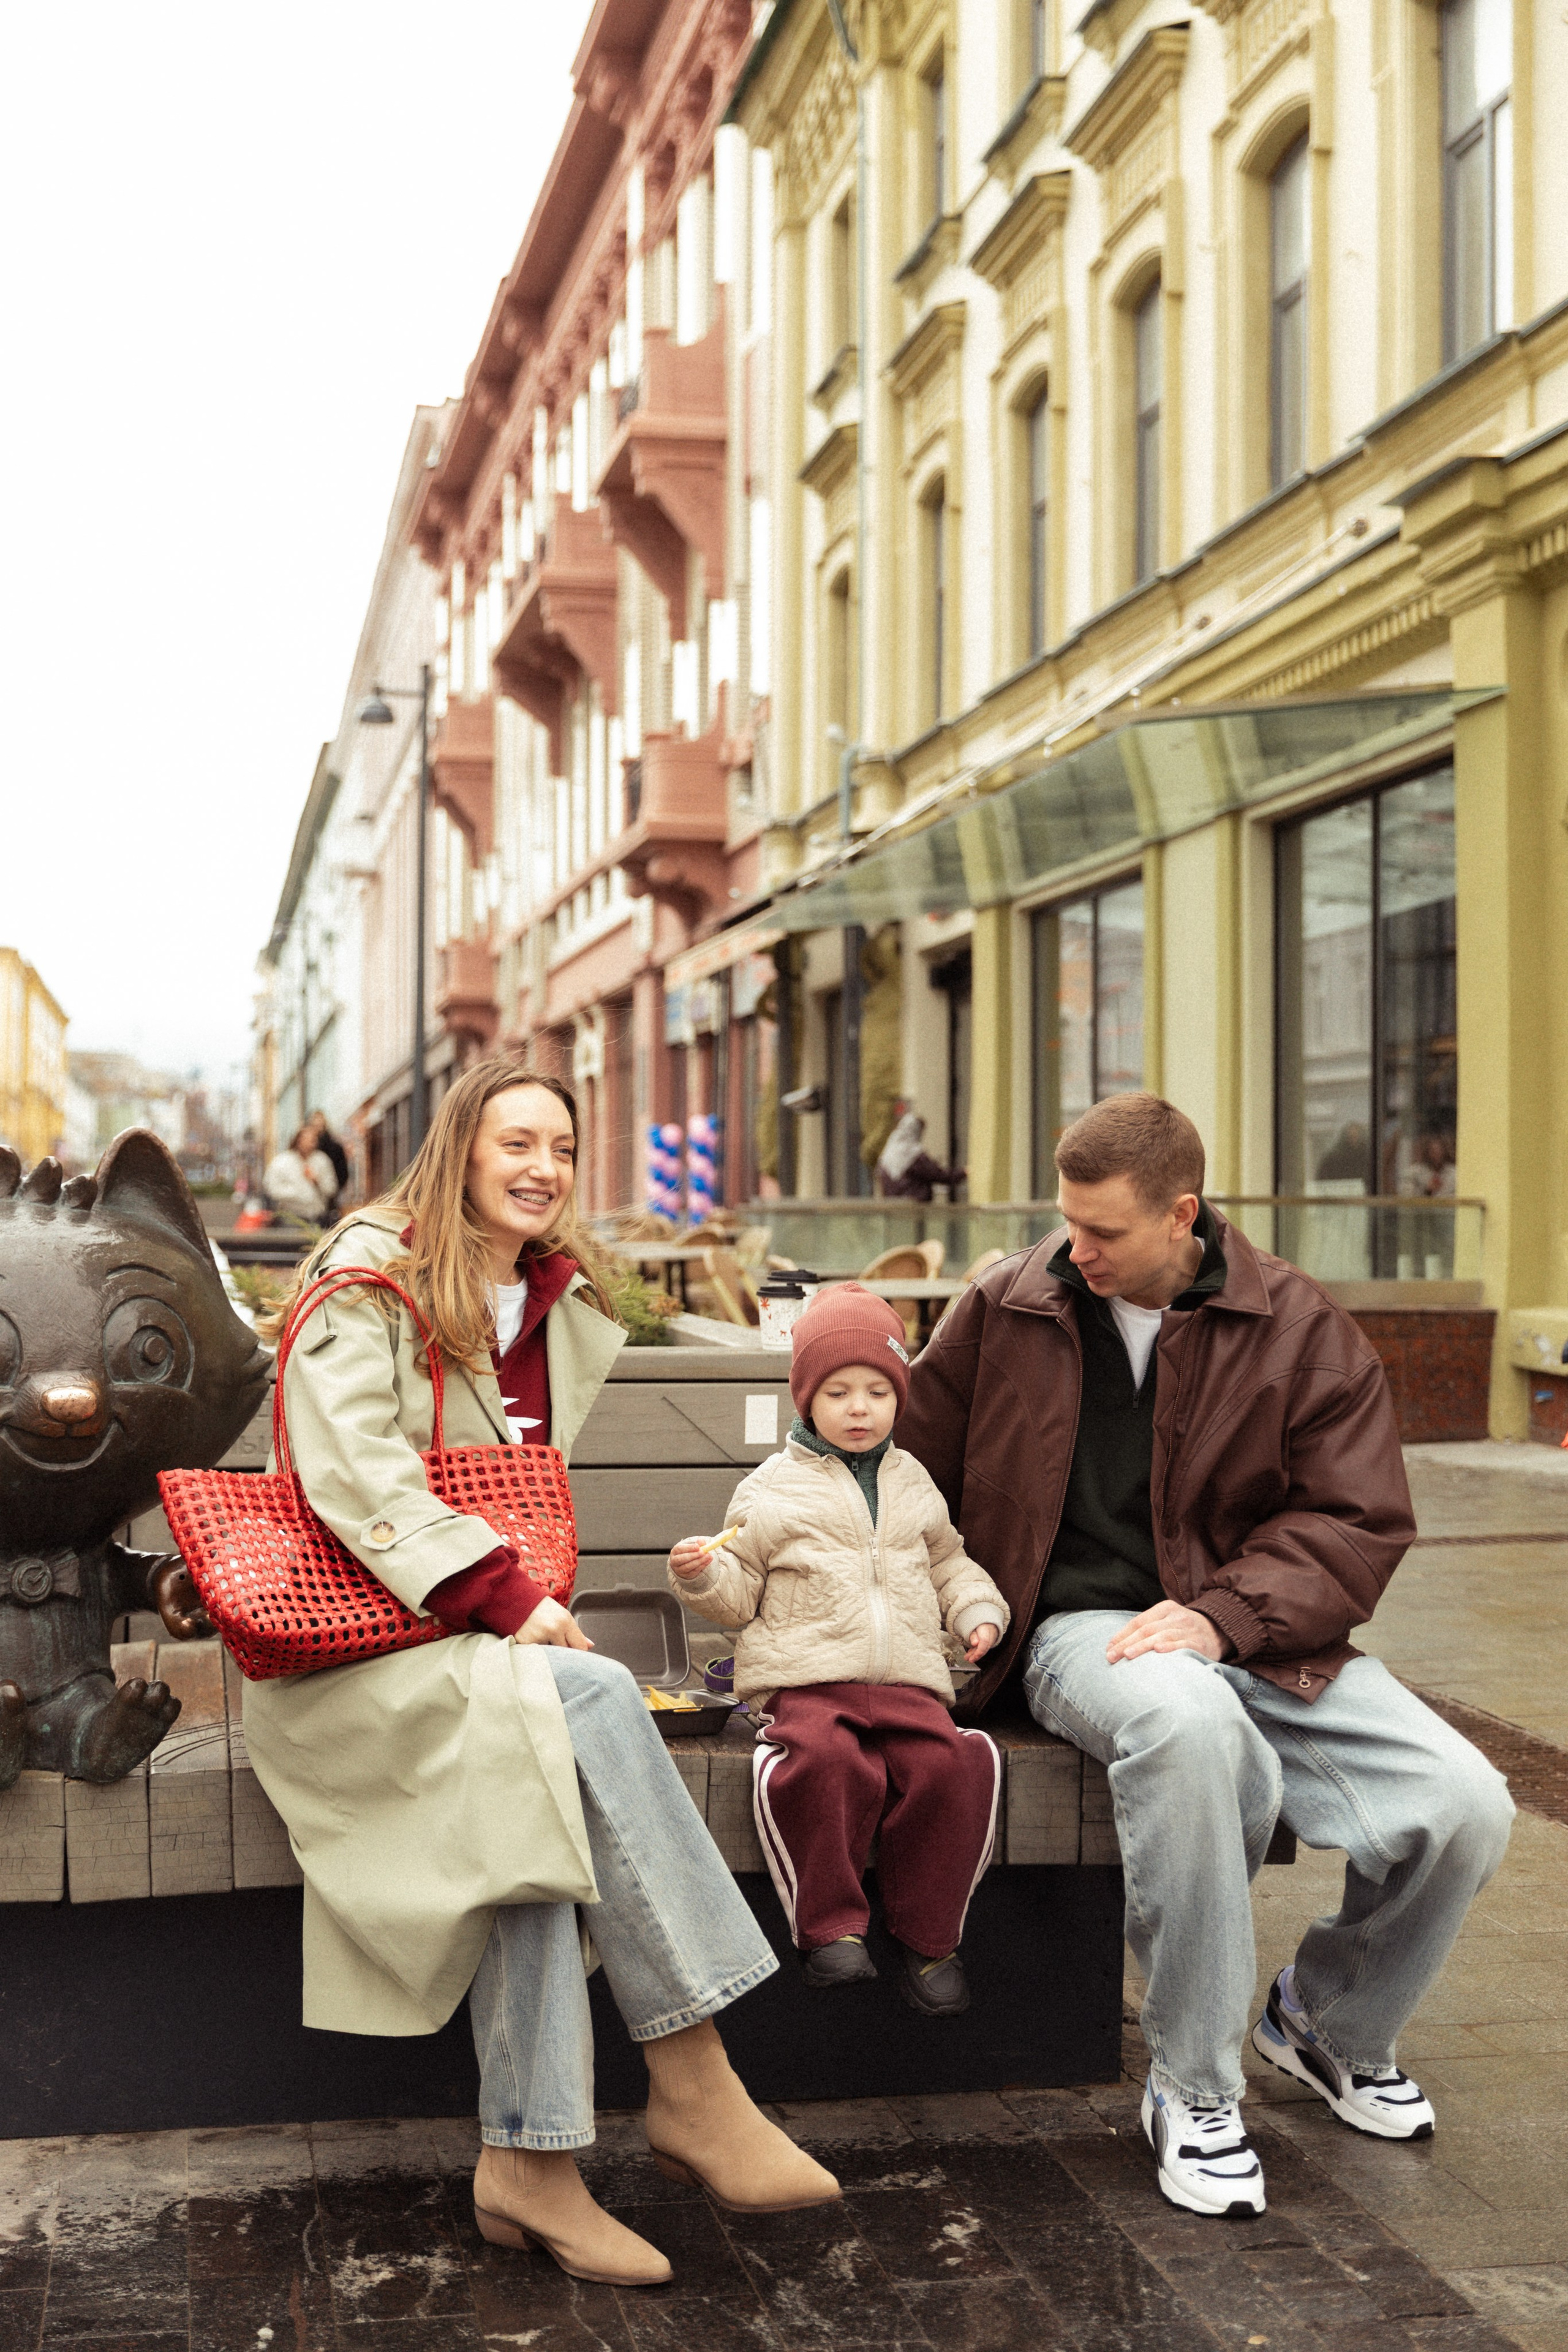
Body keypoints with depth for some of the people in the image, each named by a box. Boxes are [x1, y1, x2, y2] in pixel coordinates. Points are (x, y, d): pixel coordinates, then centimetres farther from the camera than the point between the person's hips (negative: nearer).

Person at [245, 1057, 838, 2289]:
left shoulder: (569, 1301, 15)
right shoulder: (372, 1272, -4)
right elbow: (352, 1468, -16)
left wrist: (529, 1599, 1)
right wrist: (500, 1594, -23)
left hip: (488, 1634, 6)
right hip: (355, 1640, -5)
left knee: (536, 1785, -29)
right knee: (595, 1700, -31)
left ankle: (531, 2160, -25)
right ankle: (694, 2091, -27)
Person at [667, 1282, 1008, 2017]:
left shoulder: (913, 1484, 21)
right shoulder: (771, 1488, 10)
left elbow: (947, 1565, 31)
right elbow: (741, 1593, 10)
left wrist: (979, 1611, 13)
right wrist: (702, 1574, -10)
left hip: (907, 1679, 3)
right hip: (806, 1677, -3)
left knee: (949, 1765, -24)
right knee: (822, 1760, -35)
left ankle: (930, 1937, -6)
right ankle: (830, 1926, -19)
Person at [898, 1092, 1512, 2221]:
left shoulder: (1299, 1328, 2)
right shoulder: (1003, 1311, 4)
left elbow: (1360, 1521, -2)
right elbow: (908, 1480, 15)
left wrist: (1222, 1614, -17)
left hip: (1262, 1635, 2)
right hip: (1083, 1627, -2)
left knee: (1466, 1807, -18)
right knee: (1187, 1723, -40)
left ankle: (1331, 2025, 16)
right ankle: (1194, 2089, -20)